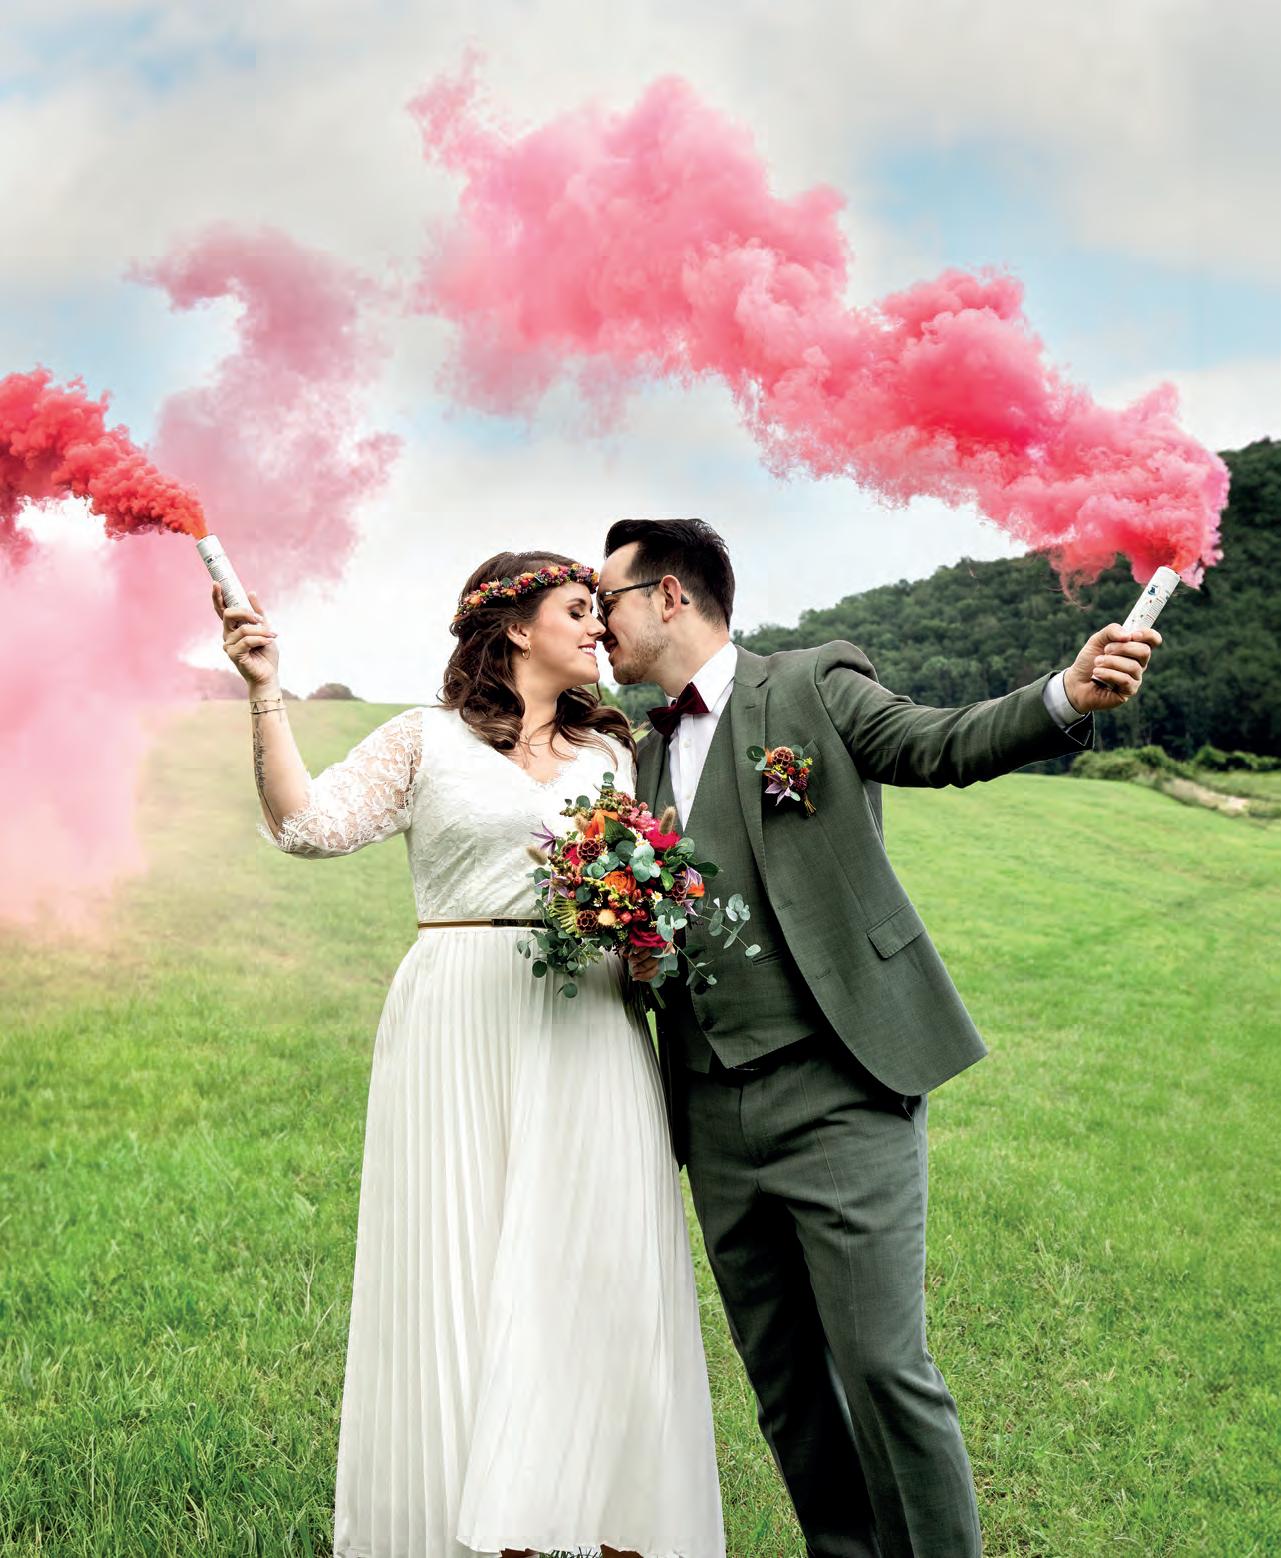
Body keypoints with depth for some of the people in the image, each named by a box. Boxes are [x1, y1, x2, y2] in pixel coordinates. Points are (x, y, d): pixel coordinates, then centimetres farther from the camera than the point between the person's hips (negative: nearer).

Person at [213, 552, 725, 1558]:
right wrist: (267, 693, -11)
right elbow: (309, 824, -4)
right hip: (462, 1025, -3)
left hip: (589, 1028, 3)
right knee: (461, 1268, -2)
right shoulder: (427, 740, 6)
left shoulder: (614, 752, 18)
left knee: (595, 1268, -1)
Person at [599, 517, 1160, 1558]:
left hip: (838, 1090, -6)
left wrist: (1069, 695, -32)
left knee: (883, 1365, -8)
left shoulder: (815, 687, 1)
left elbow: (944, 742, -14)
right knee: (783, 1384, 12)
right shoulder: (646, 755, 18)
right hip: (717, 1117, 6)